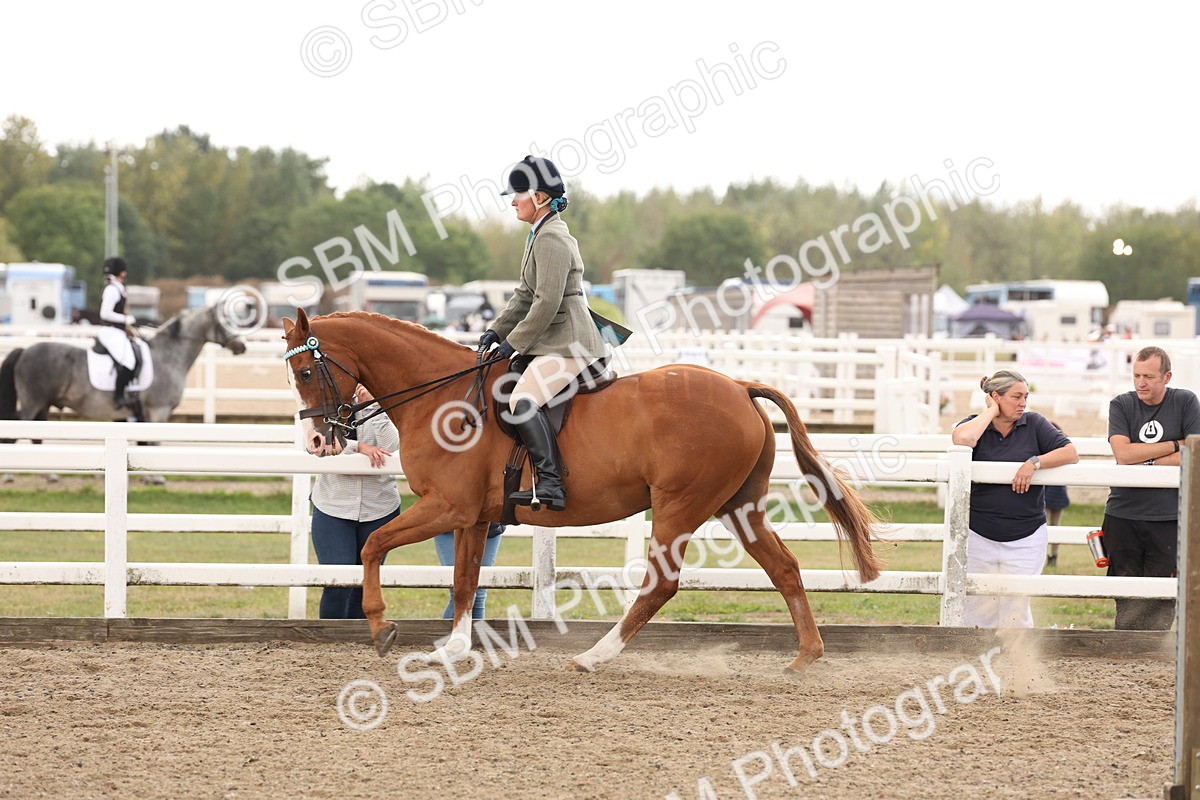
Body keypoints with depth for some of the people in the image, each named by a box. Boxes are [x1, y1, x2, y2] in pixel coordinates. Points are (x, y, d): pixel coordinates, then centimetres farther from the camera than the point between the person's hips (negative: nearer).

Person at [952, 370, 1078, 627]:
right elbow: (962, 439, -22)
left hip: (1025, 538, 0)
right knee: (979, 612, 2)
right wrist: (992, 412, -9)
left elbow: (1070, 453, -2)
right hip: (978, 536, 0)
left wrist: (1034, 463, -15)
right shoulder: (975, 424, 3)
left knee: (1016, 613, -4)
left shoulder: (1034, 424, 6)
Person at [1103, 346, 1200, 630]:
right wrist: (1174, 445, -7)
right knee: (1128, 605, 0)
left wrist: (1147, 462, -9)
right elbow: (1123, 453, -10)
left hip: (1169, 518, -1)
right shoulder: (1121, 405, 5)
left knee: (1161, 604, -4)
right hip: (1123, 515, 1)